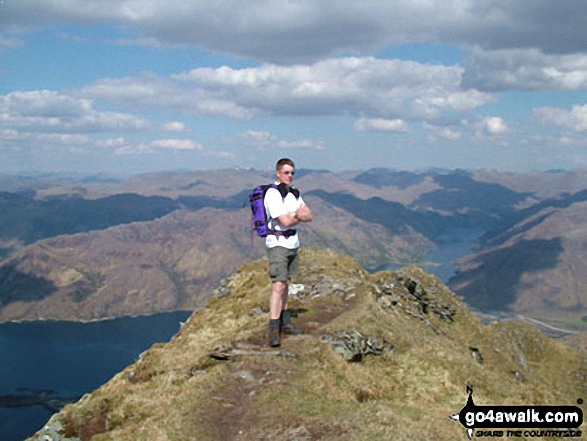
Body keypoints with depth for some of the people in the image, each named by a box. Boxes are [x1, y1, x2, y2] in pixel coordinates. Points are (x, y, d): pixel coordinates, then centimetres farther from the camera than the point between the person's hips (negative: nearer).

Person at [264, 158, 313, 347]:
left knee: (286, 283, 15)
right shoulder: (273, 194, -15)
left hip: (293, 243, 8)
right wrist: (300, 216, -3)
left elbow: (310, 216, 6)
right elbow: (285, 221, -22)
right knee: (278, 286, -13)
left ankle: (283, 320, 27)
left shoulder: (294, 193, 10)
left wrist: (295, 215, -13)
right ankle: (273, 330, -14)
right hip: (277, 244, -8)